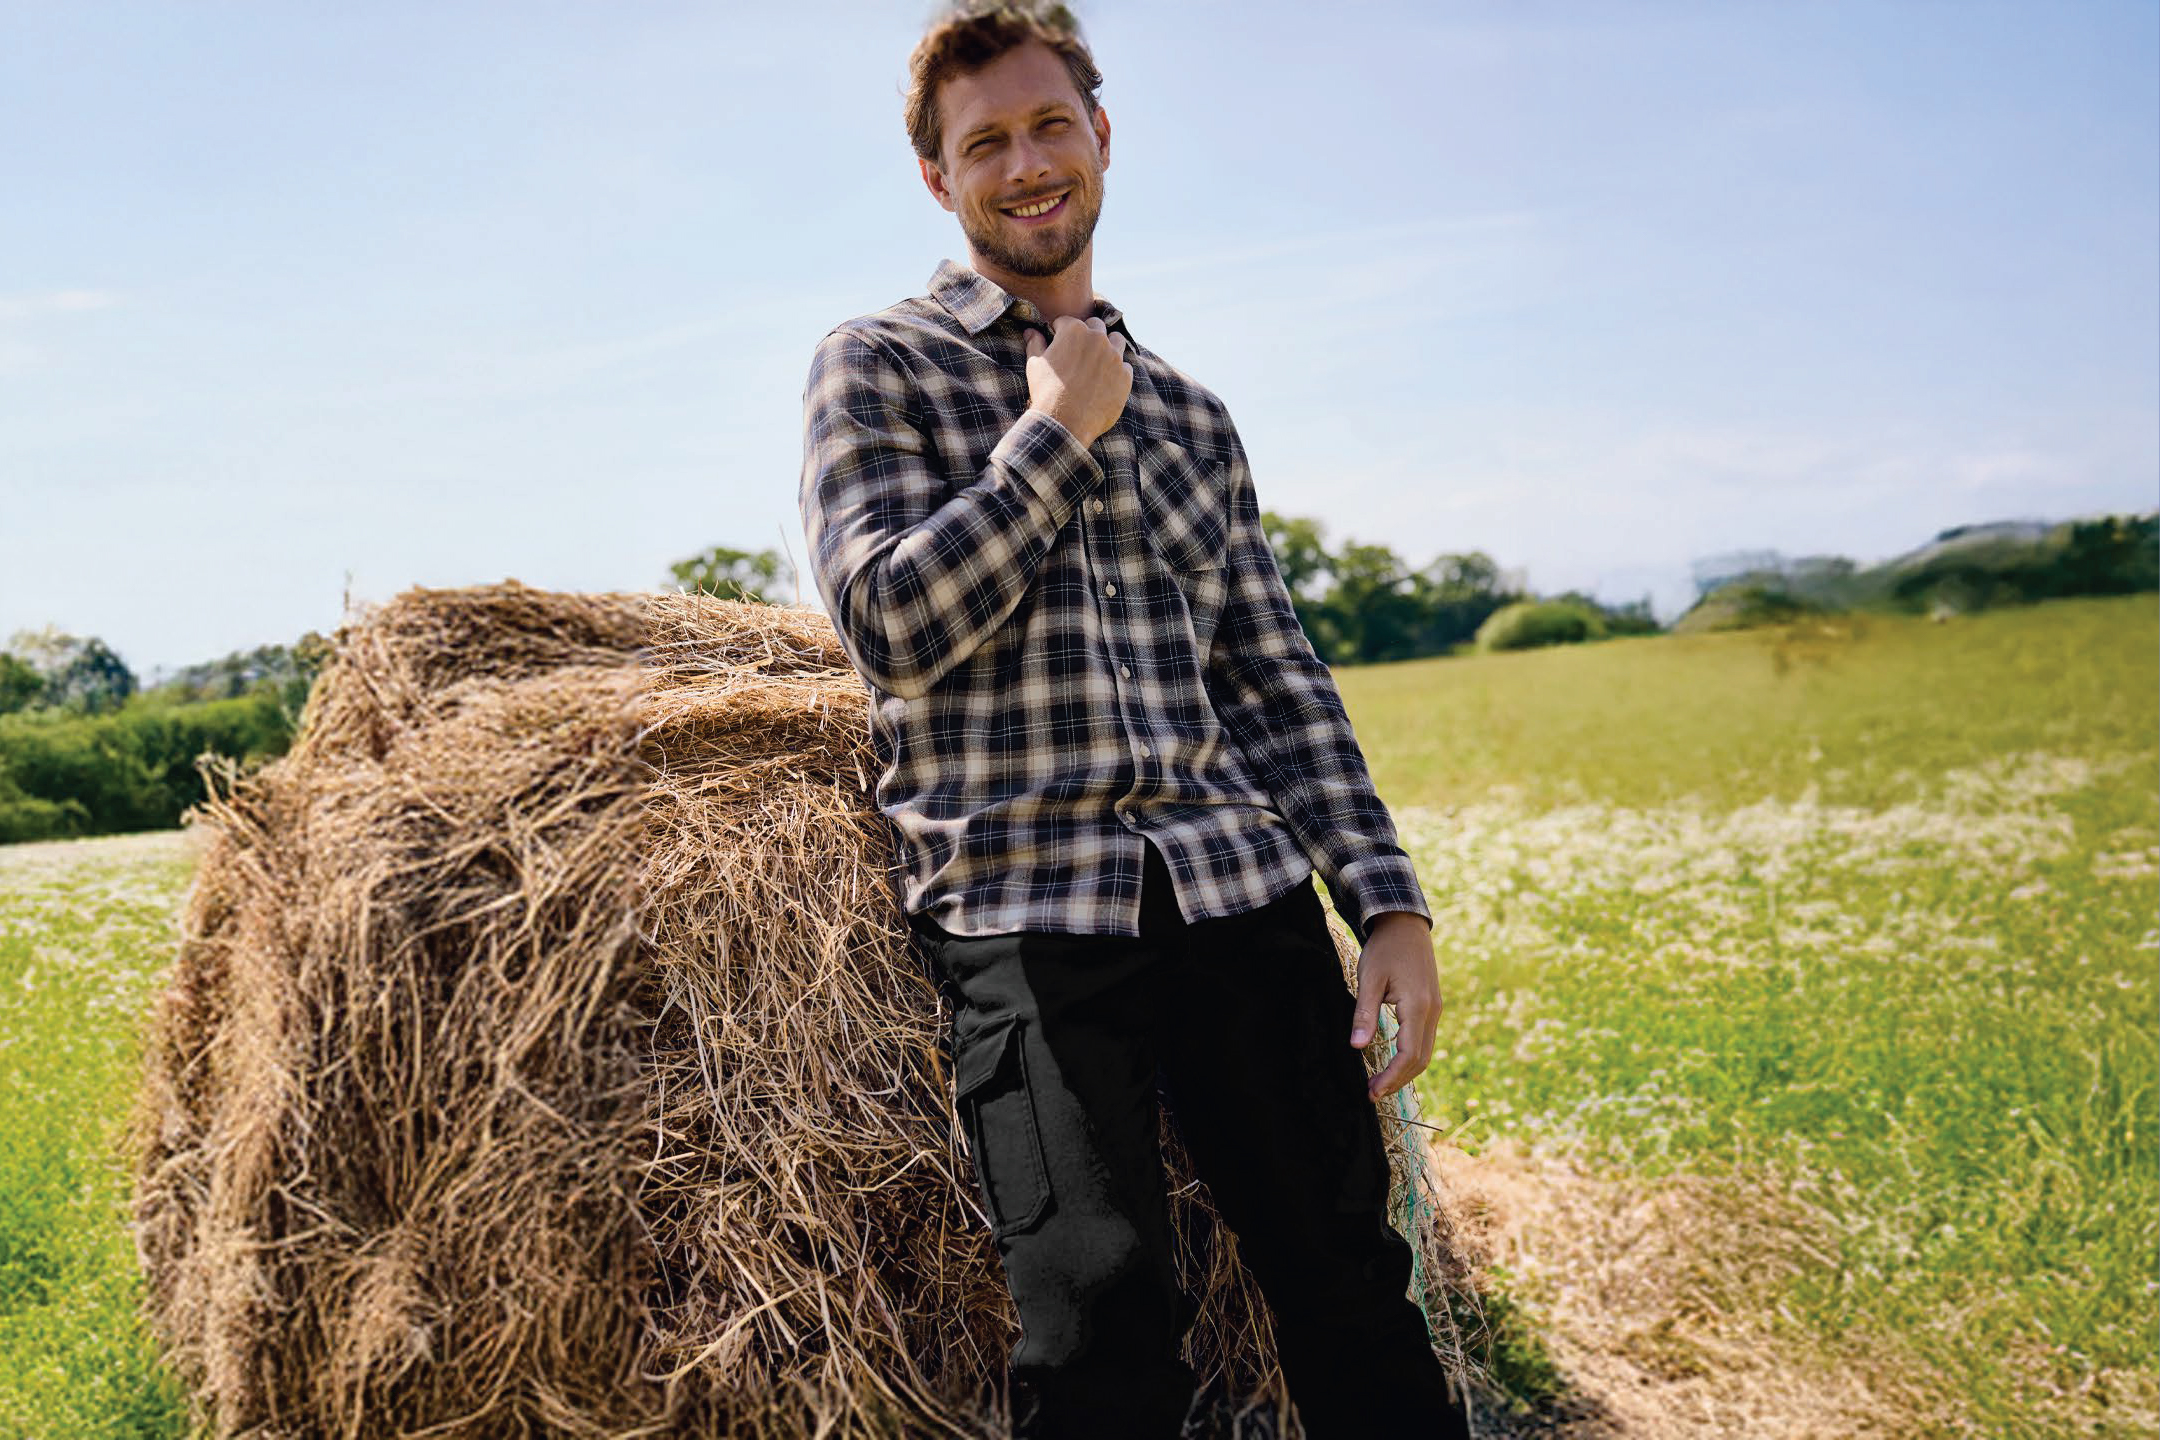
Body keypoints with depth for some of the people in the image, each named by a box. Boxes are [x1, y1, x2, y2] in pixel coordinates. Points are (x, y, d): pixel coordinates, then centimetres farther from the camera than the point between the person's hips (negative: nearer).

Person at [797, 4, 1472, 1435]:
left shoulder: (1190, 412, 19)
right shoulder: (877, 365, 7)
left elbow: (1278, 675, 16)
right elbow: (891, 621, -8)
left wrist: (1391, 897, 6)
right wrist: (1059, 434, -3)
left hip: (1240, 879, 4)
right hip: (1025, 903, -4)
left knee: (1353, 1287, 4)